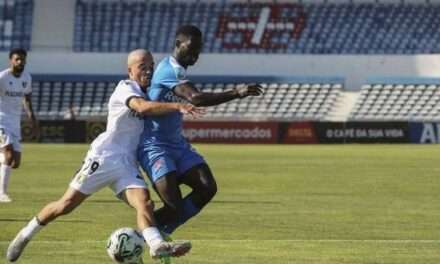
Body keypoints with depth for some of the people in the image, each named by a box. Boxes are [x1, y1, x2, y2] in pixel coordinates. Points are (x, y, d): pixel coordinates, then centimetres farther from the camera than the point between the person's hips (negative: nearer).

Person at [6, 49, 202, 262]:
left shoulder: (147, 93, 16)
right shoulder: (125, 88, -10)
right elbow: (142, 107, -31)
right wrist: (177, 106, -41)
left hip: (127, 165, 7)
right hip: (104, 157, -7)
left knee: (144, 203, -20)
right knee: (65, 205, -1)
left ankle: (157, 245, -43)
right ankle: (25, 235, 18)